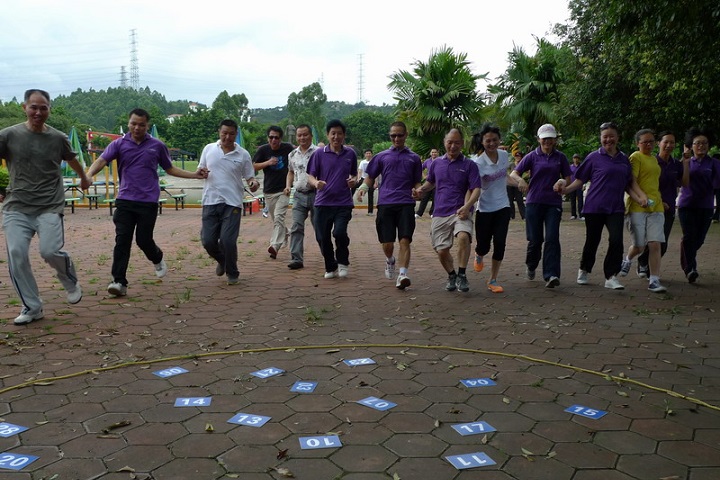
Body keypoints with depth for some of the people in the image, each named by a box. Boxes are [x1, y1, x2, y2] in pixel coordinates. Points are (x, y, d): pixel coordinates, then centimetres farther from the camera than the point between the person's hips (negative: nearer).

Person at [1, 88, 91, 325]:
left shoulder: (58, 138, 5)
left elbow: (72, 160, 25)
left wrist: (84, 178, 41)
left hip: (50, 207, -1)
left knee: (50, 251, -16)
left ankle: (71, 283, 17)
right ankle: (31, 307, 7)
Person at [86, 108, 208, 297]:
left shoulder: (157, 146, 6)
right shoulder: (119, 144, 4)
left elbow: (170, 169, 18)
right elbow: (101, 161, -9)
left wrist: (194, 174, 11)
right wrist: (88, 175, -29)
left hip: (148, 201, -1)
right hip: (125, 200, 1)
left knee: (143, 239, 1)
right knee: (122, 240, -5)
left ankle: (158, 260, 35)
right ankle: (119, 282, -3)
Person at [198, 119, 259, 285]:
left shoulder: (243, 154, 2)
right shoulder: (209, 149, 7)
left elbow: (249, 177, 5)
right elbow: (200, 170, 16)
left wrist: (253, 183, -18)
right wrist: (201, 172, -8)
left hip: (232, 203, -2)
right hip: (211, 201, 2)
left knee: (228, 240, -9)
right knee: (208, 240, 0)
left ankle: (232, 273, 15)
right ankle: (222, 261, 33)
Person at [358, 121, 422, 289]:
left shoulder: (414, 158, 15)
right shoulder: (382, 156, 15)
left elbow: (416, 182, 18)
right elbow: (370, 178, 17)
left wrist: (419, 190, -5)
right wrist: (363, 187, -5)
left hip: (406, 204, 0)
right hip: (385, 203, 0)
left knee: (405, 241, -14)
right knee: (387, 244, 2)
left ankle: (402, 275, -16)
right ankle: (390, 261, 34)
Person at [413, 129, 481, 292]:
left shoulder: (469, 165, 0)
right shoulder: (436, 163, 11)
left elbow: (476, 189, -7)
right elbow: (430, 182, 27)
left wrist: (467, 206, -24)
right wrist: (421, 190, 5)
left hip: (461, 212, -4)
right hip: (440, 213, 4)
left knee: (463, 237, -31)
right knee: (441, 251, 4)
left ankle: (462, 275, -15)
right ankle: (451, 275, 32)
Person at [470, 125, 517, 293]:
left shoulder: (504, 155, 0)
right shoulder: (478, 162, -18)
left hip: (502, 206, 4)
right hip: (484, 208, -4)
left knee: (500, 243, -4)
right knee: (483, 245, 2)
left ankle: (493, 280, 10)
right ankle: (479, 256, 43)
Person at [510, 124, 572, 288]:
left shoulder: (560, 157, 9)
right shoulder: (532, 156, 4)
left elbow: (568, 179, 13)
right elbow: (513, 173, -1)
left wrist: (563, 182, -12)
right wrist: (521, 180, -24)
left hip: (553, 203, 1)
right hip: (534, 202, -1)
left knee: (552, 238, -11)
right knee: (535, 239, 2)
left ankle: (551, 275, -15)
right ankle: (531, 266, 31)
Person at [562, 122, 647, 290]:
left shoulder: (624, 159, 11)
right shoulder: (594, 157, 0)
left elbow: (628, 183, 17)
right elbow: (580, 179, -1)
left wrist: (639, 197, 2)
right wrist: (566, 189, -16)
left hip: (616, 208, 3)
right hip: (595, 206, -2)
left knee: (616, 241, -11)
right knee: (592, 241, 7)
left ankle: (611, 277, -3)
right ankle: (583, 270, 30)